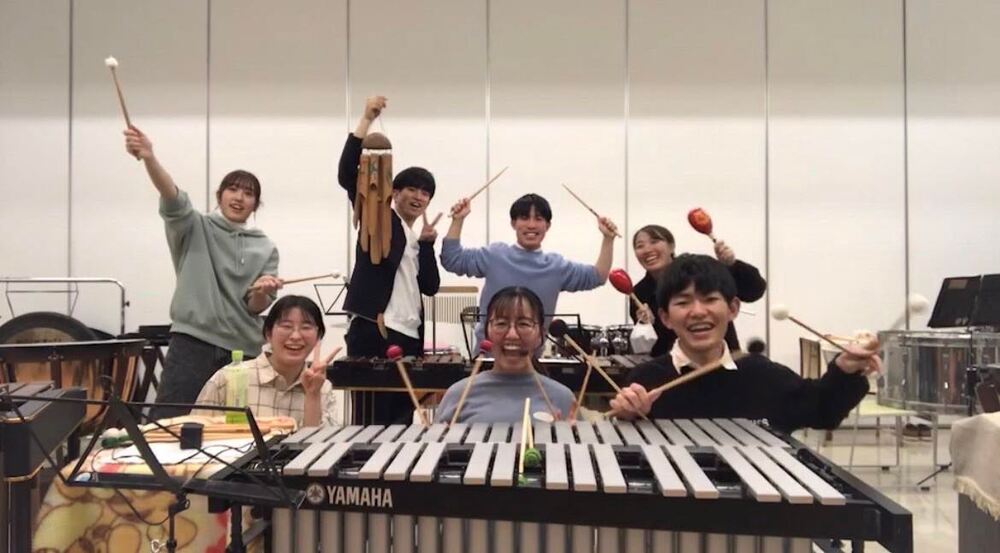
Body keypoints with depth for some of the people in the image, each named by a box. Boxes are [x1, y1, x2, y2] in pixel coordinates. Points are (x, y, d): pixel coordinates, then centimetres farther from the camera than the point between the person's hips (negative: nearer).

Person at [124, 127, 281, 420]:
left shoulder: (265, 248, 12)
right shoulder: (195, 229, 5)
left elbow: (257, 307, 5)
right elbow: (173, 199, -16)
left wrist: (262, 292, -20)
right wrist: (148, 157, -36)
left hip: (243, 352, 3)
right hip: (192, 344, -3)